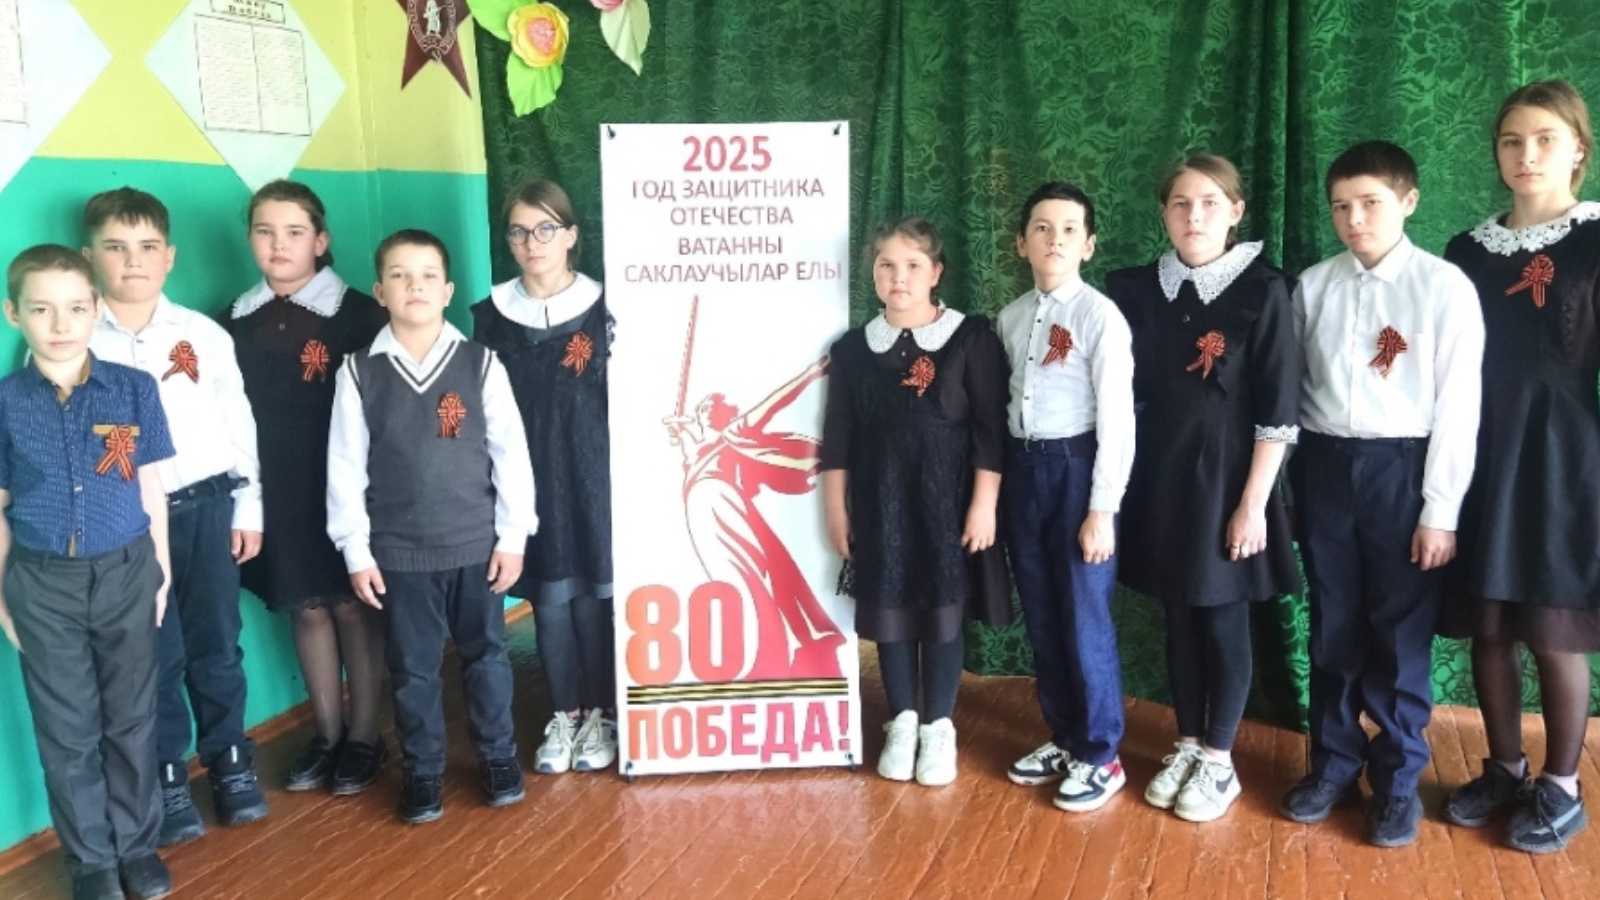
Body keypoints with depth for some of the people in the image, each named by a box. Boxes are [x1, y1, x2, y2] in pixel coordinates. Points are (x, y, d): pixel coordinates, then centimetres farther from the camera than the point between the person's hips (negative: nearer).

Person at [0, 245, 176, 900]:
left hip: (125, 574, 0)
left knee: (130, 718, 12)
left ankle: (137, 844, 30)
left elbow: (151, 487, 2)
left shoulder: (133, 389, -6)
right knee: (67, 730, 11)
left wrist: (161, 570, 5)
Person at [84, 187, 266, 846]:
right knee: (154, 655, 9)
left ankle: (230, 760, 29)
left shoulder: (204, 335, 1)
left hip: (205, 506, 1)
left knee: (216, 645, 11)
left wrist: (248, 508, 4)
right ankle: (166, 777, 25)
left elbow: (238, 422, 5)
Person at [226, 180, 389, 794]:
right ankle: (328, 733, 25)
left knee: (353, 605, 5)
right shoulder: (238, 321, 6)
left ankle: (364, 736, 18)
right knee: (308, 607, 12)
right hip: (276, 490, 4)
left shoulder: (357, 315, -8)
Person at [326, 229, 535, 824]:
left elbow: (511, 454, -2)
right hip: (398, 551, 0)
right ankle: (422, 770, 28)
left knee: (486, 654, 13)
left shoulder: (481, 363, -4)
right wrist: (356, 551, -3)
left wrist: (513, 536, -4)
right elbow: (345, 468, -1)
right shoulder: (359, 372, -3)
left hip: (476, 544, 0)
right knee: (411, 667, 11)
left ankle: (498, 755, 31)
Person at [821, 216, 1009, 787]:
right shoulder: (852, 348, 4)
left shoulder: (971, 338, -4)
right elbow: (837, 439, 6)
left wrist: (984, 504, -10)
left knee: (942, 611, 6)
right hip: (879, 503, 2)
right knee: (890, 611, 8)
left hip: (946, 499, -2)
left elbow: (990, 430, -6)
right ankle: (902, 723, 23)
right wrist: (836, 508, 3)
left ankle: (938, 727, 21)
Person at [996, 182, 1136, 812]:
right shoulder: (1011, 318, 8)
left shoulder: (1100, 316, -11)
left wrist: (1102, 509, -14)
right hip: (1022, 469, 6)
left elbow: (1116, 419, -12)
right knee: (1041, 618, 14)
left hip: (1076, 468, -6)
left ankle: (1100, 755, 17)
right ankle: (1063, 737, 31)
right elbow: (1003, 403, 10)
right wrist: (999, 480, 5)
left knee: (1084, 620, 1)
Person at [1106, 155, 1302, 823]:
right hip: (1160, 477, 4)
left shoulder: (1263, 290, -8)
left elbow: (1278, 411, -10)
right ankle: (1187, 746, 28)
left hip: (1227, 476, -4)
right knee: (1179, 616, 13)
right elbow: (1125, 394, 7)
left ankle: (1219, 760, 20)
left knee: (1224, 618, 6)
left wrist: (1253, 502, -13)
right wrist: (1124, 480, 3)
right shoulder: (1136, 289, 3)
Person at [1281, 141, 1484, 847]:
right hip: (1325, 466, 3)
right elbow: (1289, 387, 7)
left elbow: (1458, 405, -7)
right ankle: (1333, 762, 28)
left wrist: (1440, 510, -8)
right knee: (1333, 628, 12)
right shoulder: (1313, 286, 3)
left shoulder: (1444, 286, -6)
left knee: (1401, 633, 6)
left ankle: (1398, 778, 23)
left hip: (1402, 469, -3)